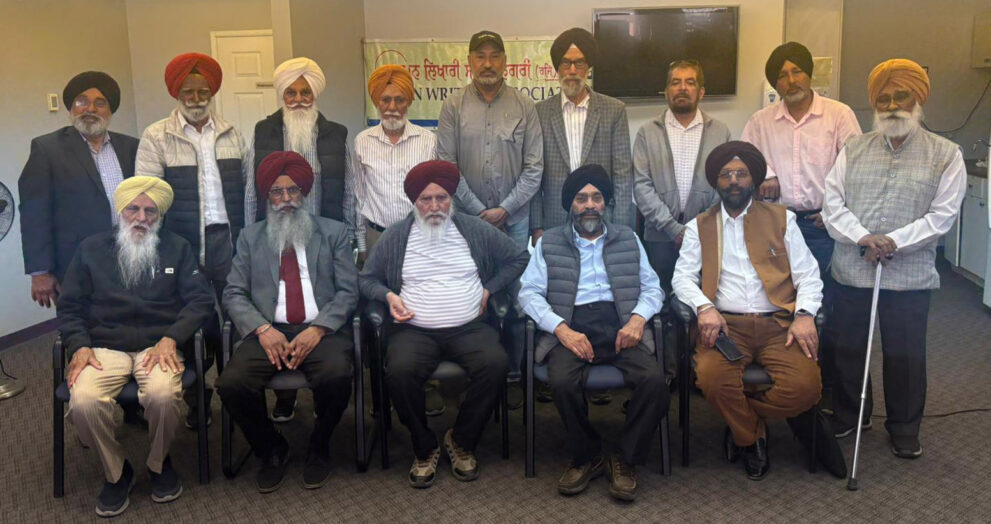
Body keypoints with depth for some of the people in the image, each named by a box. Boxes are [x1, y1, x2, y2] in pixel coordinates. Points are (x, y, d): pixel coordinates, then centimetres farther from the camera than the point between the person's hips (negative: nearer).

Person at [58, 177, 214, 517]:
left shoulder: (177, 248, 14)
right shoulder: (91, 249, 16)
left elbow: (200, 300, 5)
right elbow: (70, 306, 13)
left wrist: (171, 339, -11)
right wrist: (79, 346, -6)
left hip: (159, 345, -1)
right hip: (104, 347, 1)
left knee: (162, 394, -34)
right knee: (83, 402, -30)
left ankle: (159, 464, -1)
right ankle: (116, 473, -1)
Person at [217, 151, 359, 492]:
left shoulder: (333, 232, 14)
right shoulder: (251, 237, 18)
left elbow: (347, 291, 4)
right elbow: (233, 294, 8)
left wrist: (318, 329, -13)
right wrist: (262, 329, -11)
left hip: (322, 330, -1)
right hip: (269, 331, 2)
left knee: (336, 376, -33)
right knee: (231, 384, -26)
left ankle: (319, 448, -1)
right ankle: (272, 451, 3)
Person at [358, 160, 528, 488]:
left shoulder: (475, 230, 9)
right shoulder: (395, 236, 8)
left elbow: (518, 257, 16)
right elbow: (367, 278, 15)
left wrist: (489, 289, 5)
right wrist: (388, 295, -5)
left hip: (469, 327, 1)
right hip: (414, 330, 0)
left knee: (495, 363, -30)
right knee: (399, 371, -33)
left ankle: (461, 441, -6)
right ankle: (424, 448, -7)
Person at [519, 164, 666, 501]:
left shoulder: (627, 239, 22)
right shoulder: (549, 243, 16)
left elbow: (652, 287, 17)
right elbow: (530, 293, 5)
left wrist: (638, 318, -6)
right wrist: (562, 328, -12)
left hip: (620, 325, 1)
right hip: (570, 326, -1)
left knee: (654, 379, -28)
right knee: (563, 382, -33)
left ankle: (627, 460, -7)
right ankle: (586, 457, -6)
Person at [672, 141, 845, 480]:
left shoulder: (781, 219, 16)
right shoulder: (699, 227, 17)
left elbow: (808, 275, 10)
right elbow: (682, 277, 7)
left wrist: (804, 315, -9)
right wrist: (704, 307, -14)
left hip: (778, 324, 1)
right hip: (725, 324, 0)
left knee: (805, 385, -26)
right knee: (713, 378, -31)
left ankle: (741, 423, 4)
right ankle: (752, 438, 1)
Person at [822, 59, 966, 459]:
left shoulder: (945, 155, 1)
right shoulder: (854, 150, 7)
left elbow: (943, 214, -7)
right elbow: (832, 201, 0)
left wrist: (894, 241, -18)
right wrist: (862, 237, -17)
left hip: (909, 276, -2)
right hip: (851, 271, 2)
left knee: (905, 355, 7)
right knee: (848, 349, 13)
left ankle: (904, 429, 25)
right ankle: (848, 417, 32)